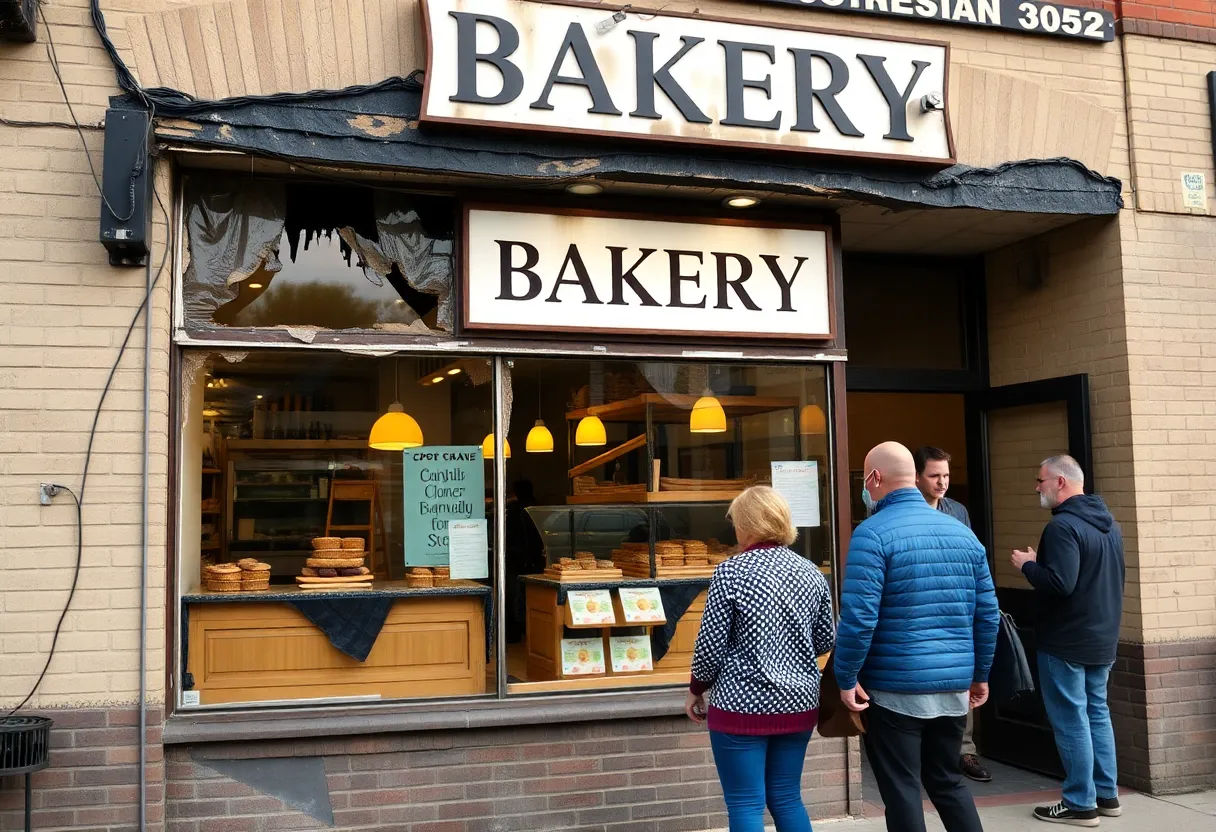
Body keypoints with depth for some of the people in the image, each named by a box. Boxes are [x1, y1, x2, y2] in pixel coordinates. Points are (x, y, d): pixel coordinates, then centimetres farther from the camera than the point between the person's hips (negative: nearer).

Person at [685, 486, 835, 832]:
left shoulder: (730, 572, -12)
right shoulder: (811, 572, 3)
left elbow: (711, 644, -10)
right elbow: (826, 640, 10)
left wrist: (696, 690, 6)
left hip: (743, 706, -5)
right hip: (798, 703, 6)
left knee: (746, 804, 3)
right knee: (786, 797, 17)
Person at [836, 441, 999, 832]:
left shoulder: (873, 533, -12)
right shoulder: (962, 532, 8)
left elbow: (859, 616, -19)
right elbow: (988, 613, 9)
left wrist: (846, 678, -10)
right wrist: (980, 675, 18)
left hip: (896, 688, -6)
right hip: (955, 686, 6)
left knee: (902, 791, 5)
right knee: (947, 782, 20)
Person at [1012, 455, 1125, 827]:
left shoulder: (1064, 525, -20)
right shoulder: (1108, 522, 11)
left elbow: (1059, 583, -29)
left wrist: (1027, 564, -12)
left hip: (1066, 641, -9)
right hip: (1102, 638, 9)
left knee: (1071, 720, -1)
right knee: (1097, 713, 16)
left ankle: (1080, 803, 5)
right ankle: (1106, 795, 23)